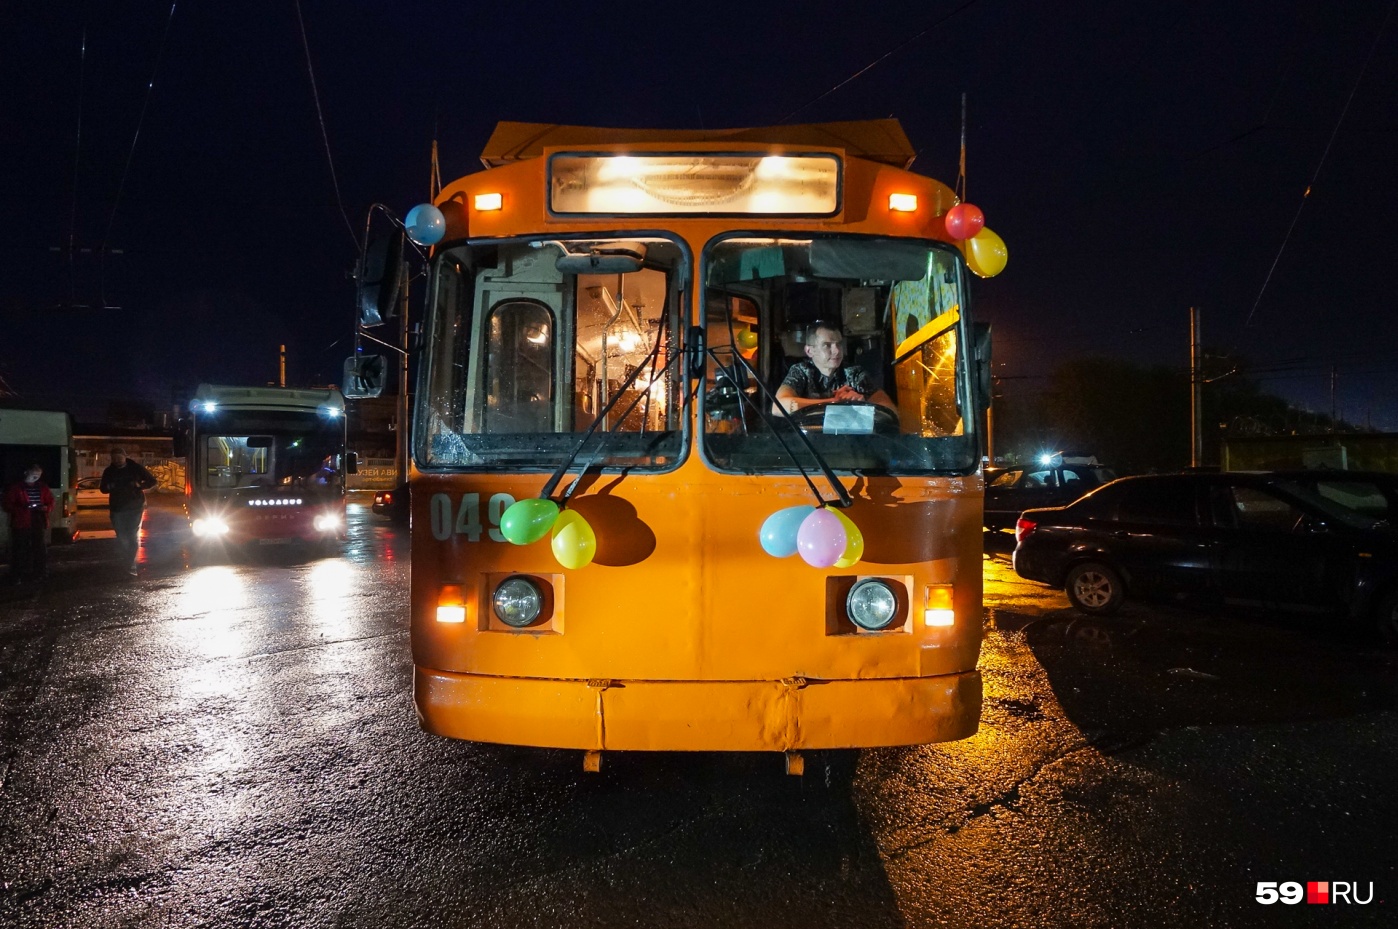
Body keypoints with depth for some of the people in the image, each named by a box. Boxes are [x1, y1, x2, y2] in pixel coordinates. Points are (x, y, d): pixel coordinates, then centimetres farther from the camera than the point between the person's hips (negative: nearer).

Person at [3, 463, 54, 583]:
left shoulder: (42, 487, 12)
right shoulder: (15, 487, -1)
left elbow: (51, 503, 15)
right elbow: (8, 506, -4)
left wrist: (46, 508, -7)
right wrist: (23, 508, -19)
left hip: (39, 523, 4)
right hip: (21, 523, -4)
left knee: (40, 549, 6)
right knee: (20, 550, -4)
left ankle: (38, 574, 16)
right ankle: (16, 576, 3)